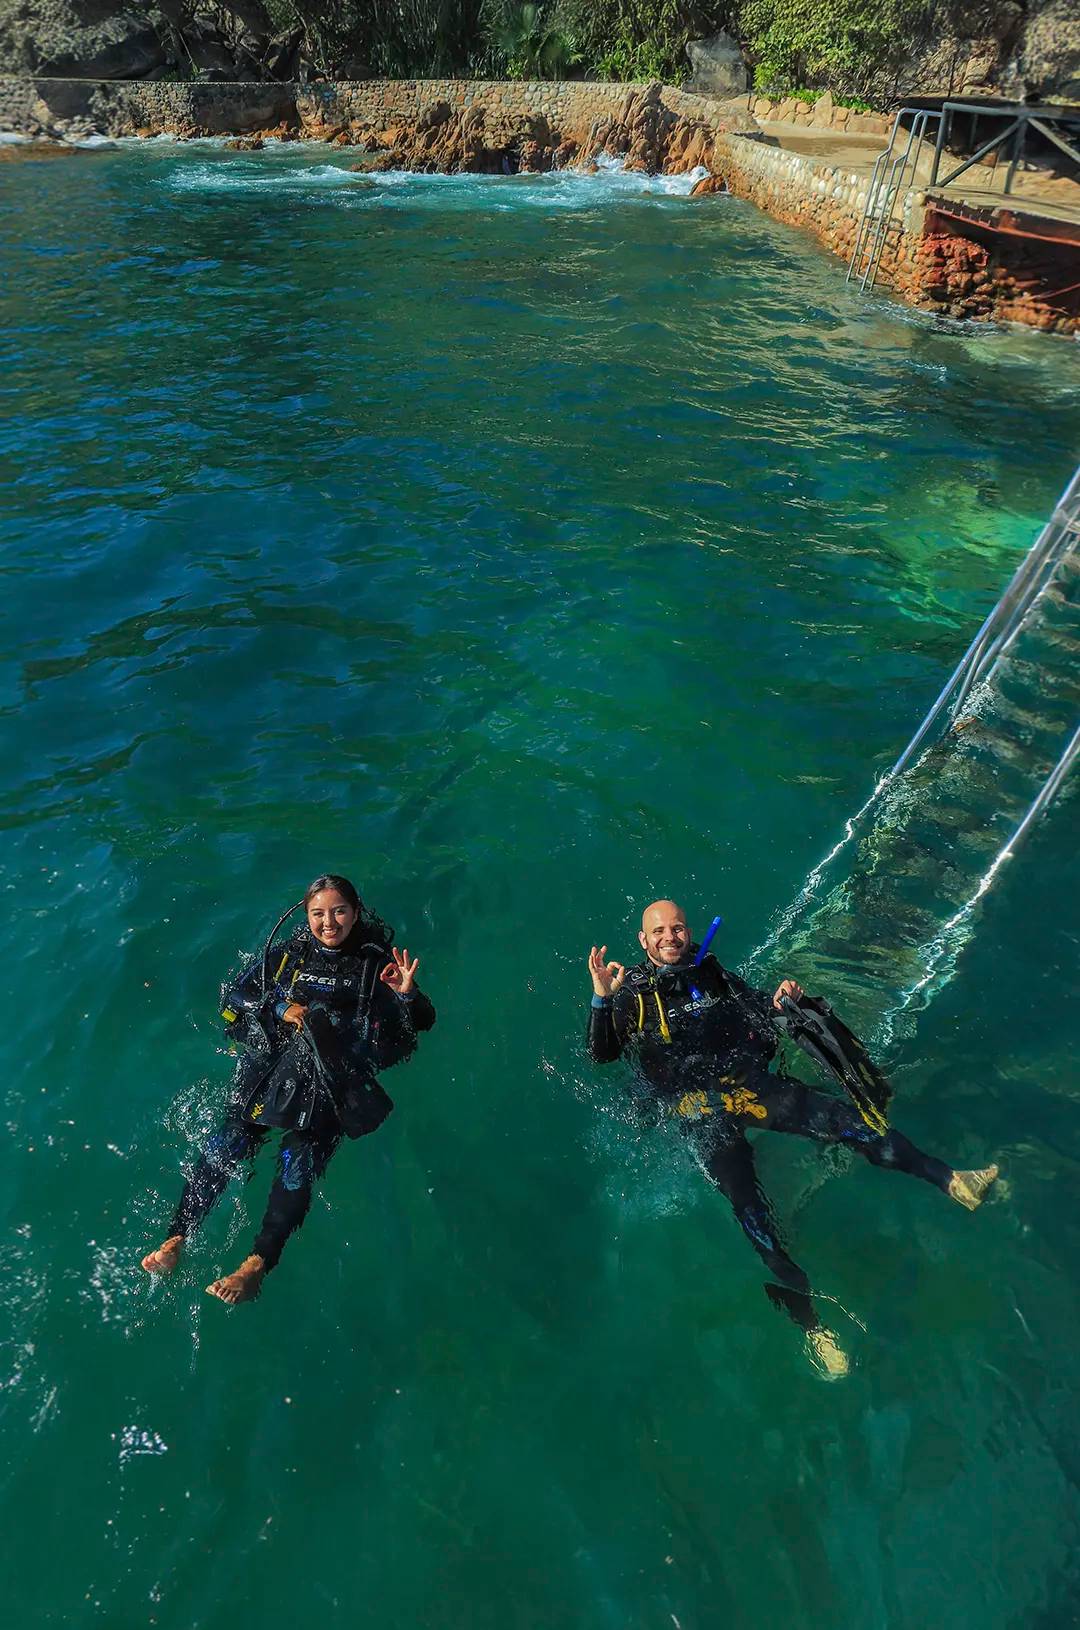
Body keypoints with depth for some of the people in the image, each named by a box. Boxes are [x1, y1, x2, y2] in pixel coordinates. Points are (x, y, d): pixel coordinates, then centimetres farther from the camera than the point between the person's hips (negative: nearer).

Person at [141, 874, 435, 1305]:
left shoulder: (376, 963, 6)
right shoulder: (288, 955, 13)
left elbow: (423, 1023, 4)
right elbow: (232, 998, 17)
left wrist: (408, 995, -18)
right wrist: (278, 1009, -1)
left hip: (334, 1078, -2)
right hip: (273, 1063, 3)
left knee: (299, 1158, -23)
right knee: (229, 1140, -17)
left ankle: (257, 1265, -22)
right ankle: (176, 1240, -11)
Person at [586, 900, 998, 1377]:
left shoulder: (712, 973, 15)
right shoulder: (631, 991, 4)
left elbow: (760, 1008, 21)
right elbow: (601, 1055, -4)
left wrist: (781, 999, -4)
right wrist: (602, 998, -20)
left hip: (748, 1082, 3)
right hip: (697, 1109, -3)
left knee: (844, 1117, -15)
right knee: (749, 1204, -16)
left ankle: (948, 1180, -11)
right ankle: (809, 1322, -11)